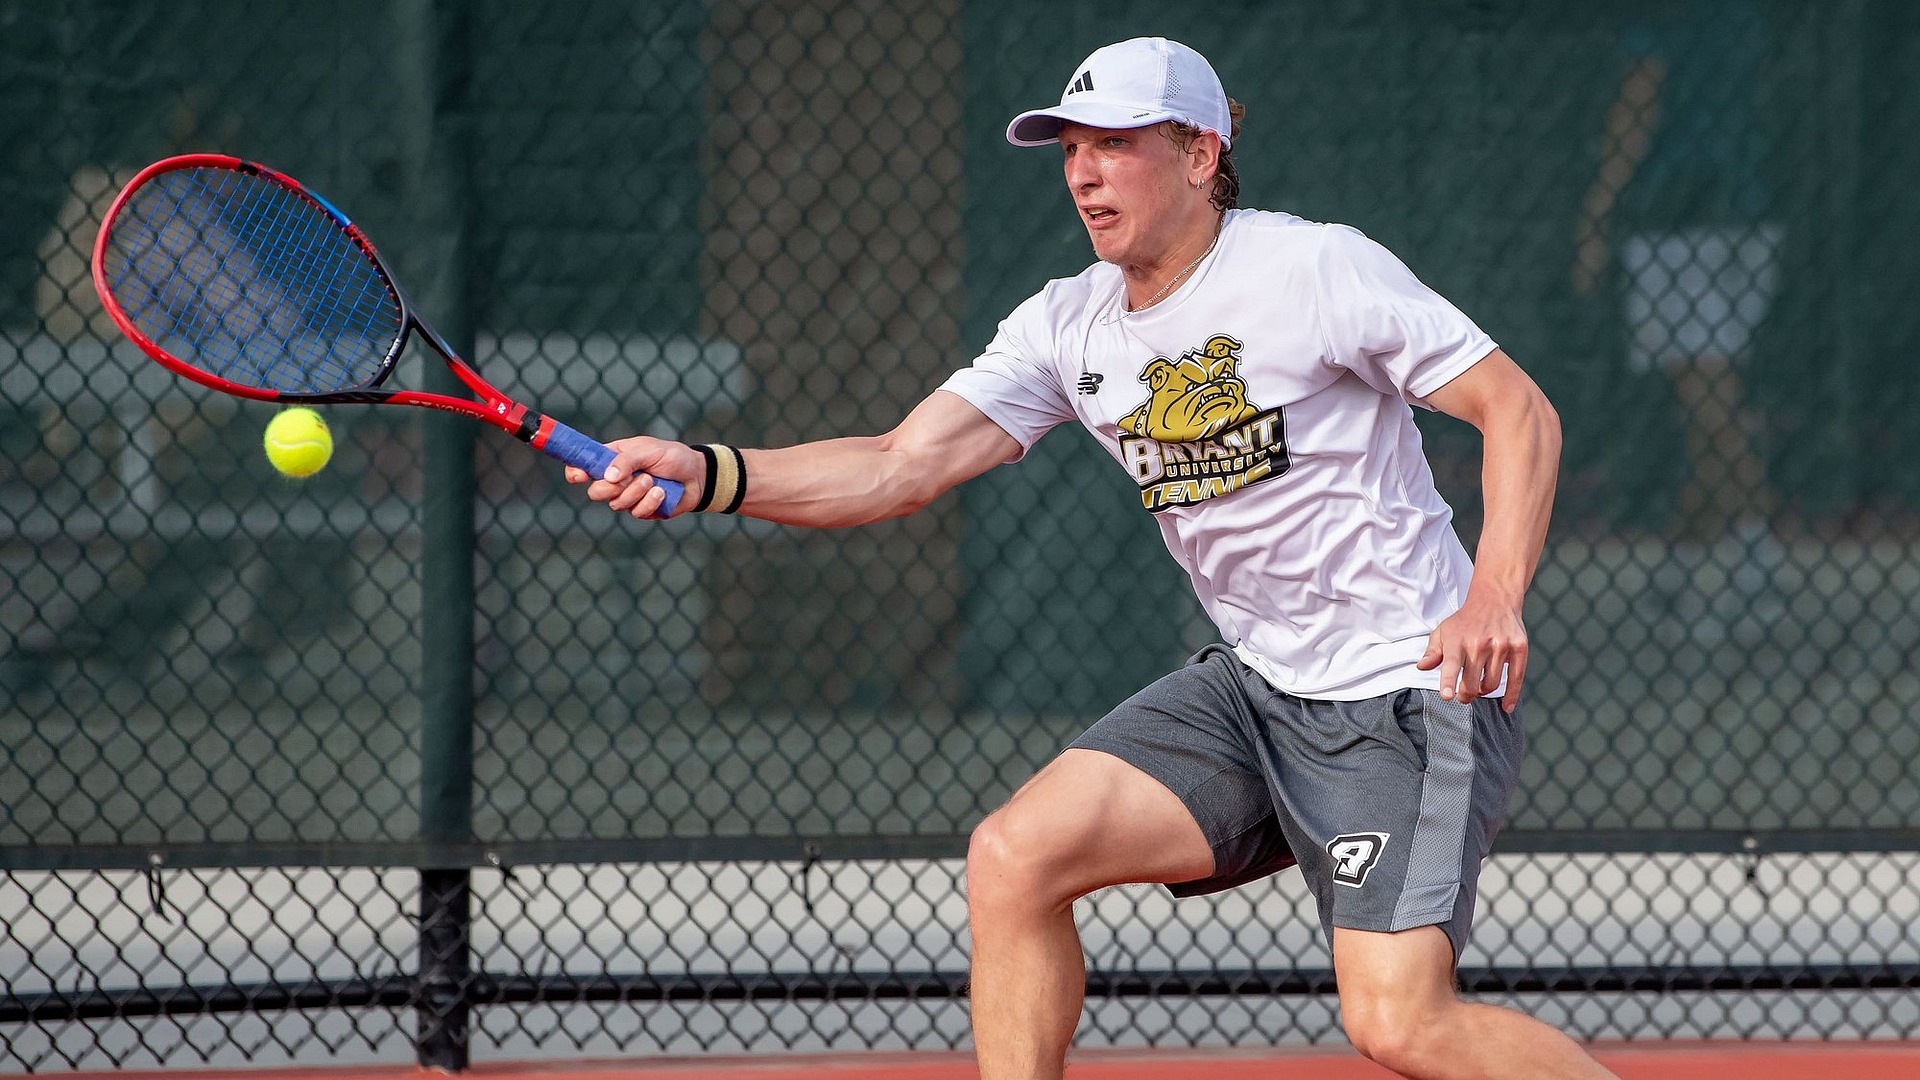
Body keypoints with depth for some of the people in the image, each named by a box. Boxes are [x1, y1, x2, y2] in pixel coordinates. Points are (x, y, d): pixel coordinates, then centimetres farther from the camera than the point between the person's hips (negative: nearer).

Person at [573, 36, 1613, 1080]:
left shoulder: (1316, 268, -13)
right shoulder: (1069, 326, 5)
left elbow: (1519, 411, -11)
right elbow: (900, 465, -1)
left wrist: (1493, 599, -25)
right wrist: (707, 474, -17)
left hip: (1410, 689, -7)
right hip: (1254, 682, 7)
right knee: (1013, 859, -8)